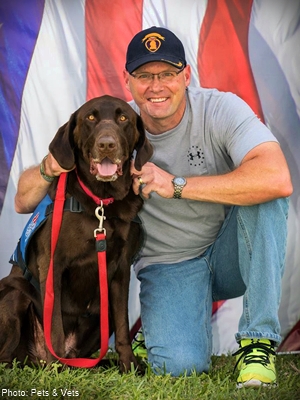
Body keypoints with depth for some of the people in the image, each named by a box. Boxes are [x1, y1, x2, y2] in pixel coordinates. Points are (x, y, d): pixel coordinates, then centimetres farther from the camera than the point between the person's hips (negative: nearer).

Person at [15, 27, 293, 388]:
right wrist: (48, 170, -31)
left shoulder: (220, 109, -18)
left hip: (230, 253, 0)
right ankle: (161, 322, 12)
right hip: (168, 266, 0)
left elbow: (278, 180, -37)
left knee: (263, 192, -30)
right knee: (178, 364, -27)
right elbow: (24, 202, -6)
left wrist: (177, 185, -37)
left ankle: (258, 341, -18)